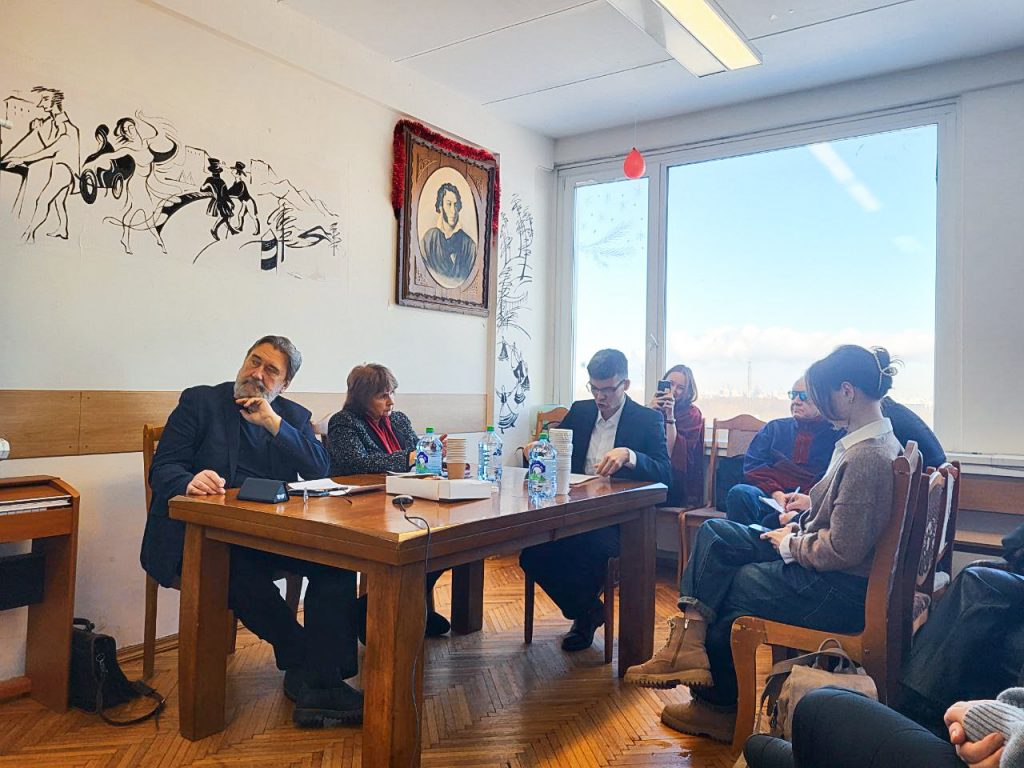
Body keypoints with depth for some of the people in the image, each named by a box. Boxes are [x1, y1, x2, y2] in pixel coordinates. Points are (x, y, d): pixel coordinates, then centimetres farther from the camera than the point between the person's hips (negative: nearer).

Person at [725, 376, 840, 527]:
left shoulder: (836, 435, 14)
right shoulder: (775, 428, 23)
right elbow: (752, 465, 9)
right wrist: (776, 493, -8)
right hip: (770, 497, 4)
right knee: (739, 493, -30)